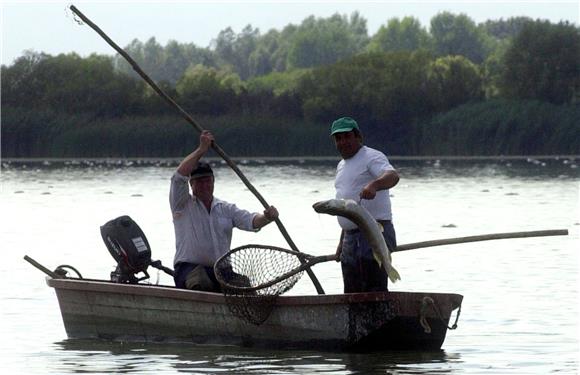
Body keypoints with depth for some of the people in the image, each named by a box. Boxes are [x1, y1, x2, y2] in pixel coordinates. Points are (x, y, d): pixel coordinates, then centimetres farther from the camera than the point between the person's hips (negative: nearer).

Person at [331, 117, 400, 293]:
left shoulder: (372, 157, -6)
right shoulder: (342, 166, 22)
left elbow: (392, 176, -27)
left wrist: (374, 185, -48)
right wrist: (342, 241, 25)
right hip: (351, 237, 9)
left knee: (375, 290, -14)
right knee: (352, 293, 8)